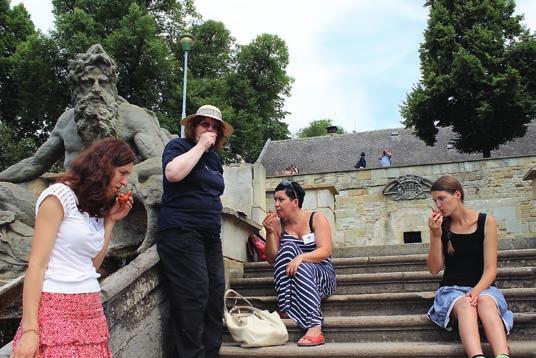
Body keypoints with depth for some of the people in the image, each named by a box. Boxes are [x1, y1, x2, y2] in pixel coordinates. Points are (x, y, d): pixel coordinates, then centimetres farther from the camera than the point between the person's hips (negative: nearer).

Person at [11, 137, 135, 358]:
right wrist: (29, 329, -17)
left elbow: (92, 264, 10)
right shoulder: (59, 195, -7)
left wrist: (111, 219, 7)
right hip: (56, 308, -7)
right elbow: (36, 264, -12)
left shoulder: (96, 208, 14)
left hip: (91, 310, 7)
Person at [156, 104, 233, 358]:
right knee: (194, 295, -12)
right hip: (181, 232, -7)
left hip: (210, 236, 8)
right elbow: (173, 173, -22)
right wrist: (200, 145, -12)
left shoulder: (215, 158, 21)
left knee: (216, 293, 3)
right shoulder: (178, 146, 0)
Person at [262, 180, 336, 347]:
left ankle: (314, 328, -45)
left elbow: (325, 251, -15)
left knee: (301, 268, -35)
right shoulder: (278, 225, 4)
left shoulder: (316, 218, -3)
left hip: (322, 275, -2)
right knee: (288, 247, -24)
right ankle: (285, 309, -30)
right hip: (290, 279, 3)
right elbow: (272, 260, 2)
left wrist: (301, 258, -32)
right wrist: (269, 233, -12)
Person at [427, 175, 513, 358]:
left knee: (485, 301, -36)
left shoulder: (486, 222, 0)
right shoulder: (440, 226, 4)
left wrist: (476, 291, -24)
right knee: (465, 305, -35)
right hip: (451, 289, 0)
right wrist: (435, 235, -12)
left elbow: (490, 269, -5)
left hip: (482, 287, 0)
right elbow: (434, 269, 0)